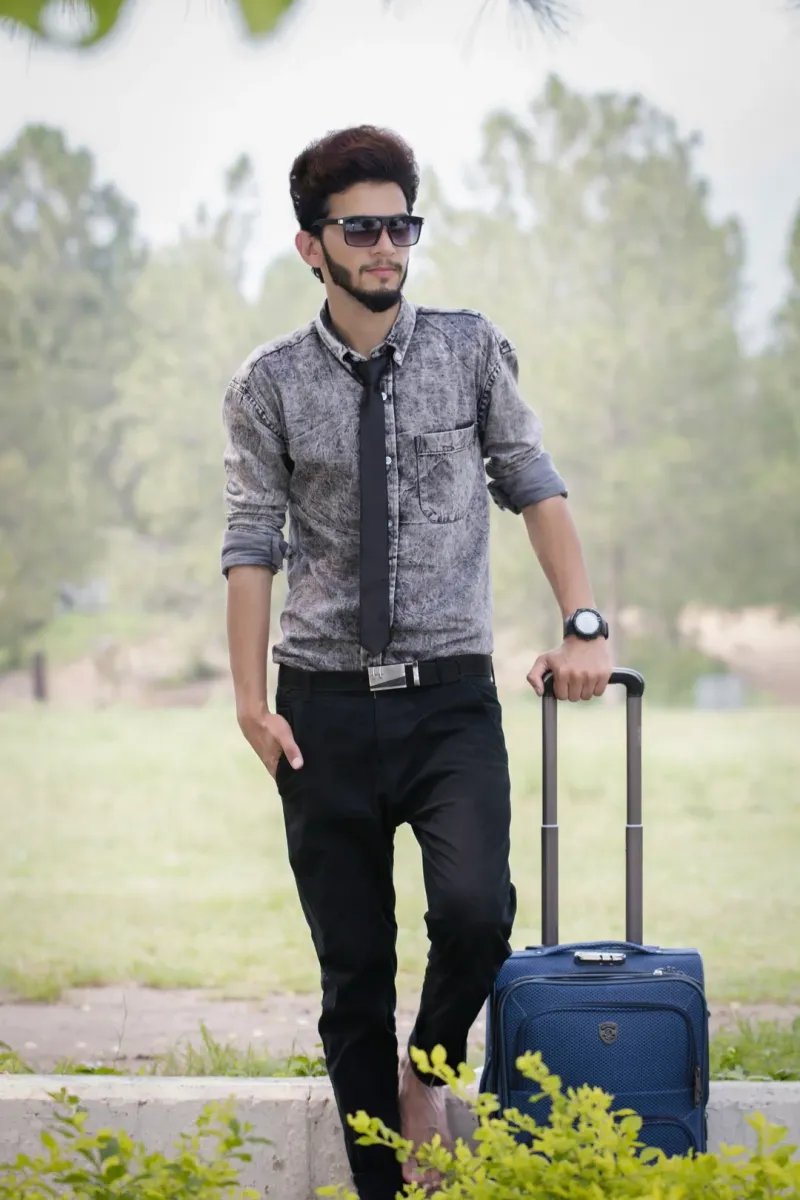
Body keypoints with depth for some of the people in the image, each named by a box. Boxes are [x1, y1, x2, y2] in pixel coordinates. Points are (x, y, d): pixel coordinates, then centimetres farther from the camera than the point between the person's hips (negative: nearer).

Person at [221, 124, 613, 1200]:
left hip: (452, 697, 0)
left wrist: (586, 625, -5)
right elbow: (253, 545, 1)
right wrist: (252, 701, -6)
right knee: (351, 971, 5)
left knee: (475, 910, -22)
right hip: (326, 705, 0)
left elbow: (536, 487, 6)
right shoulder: (270, 385, 2)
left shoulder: (470, 350, 5)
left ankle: (429, 1071, 9)